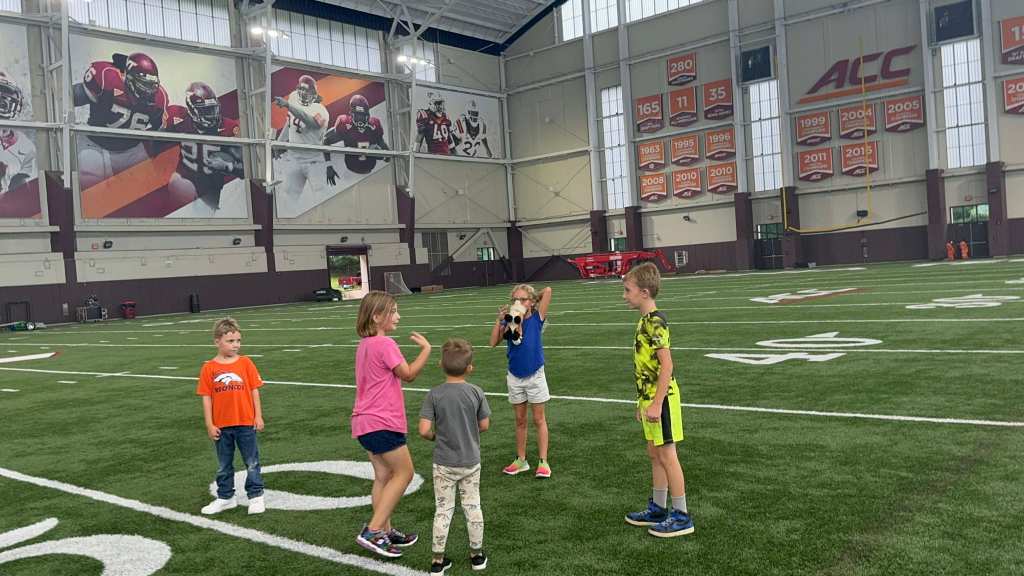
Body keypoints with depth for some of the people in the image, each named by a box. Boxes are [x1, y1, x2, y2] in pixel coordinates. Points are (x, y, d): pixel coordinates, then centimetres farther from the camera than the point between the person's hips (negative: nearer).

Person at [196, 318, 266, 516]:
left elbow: (254, 391, 0)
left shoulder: (245, 363, -4)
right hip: (221, 426, 1)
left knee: (252, 463, 8)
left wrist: (258, 416, -2)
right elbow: (206, 397, -2)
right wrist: (209, 425, -4)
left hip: (246, 423, -1)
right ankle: (225, 498, 29)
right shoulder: (209, 368, -4)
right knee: (223, 466, 15)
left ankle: (256, 496, 19)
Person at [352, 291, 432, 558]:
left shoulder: (364, 344, 11)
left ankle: (385, 532, 23)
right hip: (383, 422, -9)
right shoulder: (385, 344, -17)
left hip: (366, 422, 9)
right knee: (404, 473, 1)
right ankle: (373, 531, -1)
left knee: (383, 476, 15)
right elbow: (408, 374, -9)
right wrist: (426, 348, -2)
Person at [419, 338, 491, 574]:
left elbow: (424, 430, -18)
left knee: (443, 510, 10)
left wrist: (435, 436, 3)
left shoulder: (434, 395, -14)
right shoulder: (476, 393, -10)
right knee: (472, 507, 15)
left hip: (443, 463, -1)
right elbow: (484, 425, -2)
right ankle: (477, 554, 27)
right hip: (471, 462, 1)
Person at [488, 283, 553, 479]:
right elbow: (493, 342, -14)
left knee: (539, 420, 6)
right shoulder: (509, 322, -3)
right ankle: (521, 460, 24)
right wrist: (500, 320, -18)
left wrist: (534, 299, -3)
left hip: (535, 375, -3)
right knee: (520, 420, 14)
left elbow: (547, 290, -18)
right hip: (515, 377, 3)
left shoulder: (537, 318, -9)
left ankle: (543, 461, 12)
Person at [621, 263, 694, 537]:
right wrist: (643, 401, 21)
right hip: (650, 398, 10)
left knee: (666, 455, -1)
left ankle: (681, 516, 9)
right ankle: (659, 509, 29)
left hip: (661, 399, -10)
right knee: (655, 454, 17)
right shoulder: (645, 321, 11)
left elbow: (667, 365, -23)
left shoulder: (655, 323, -18)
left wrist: (656, 403, -23)